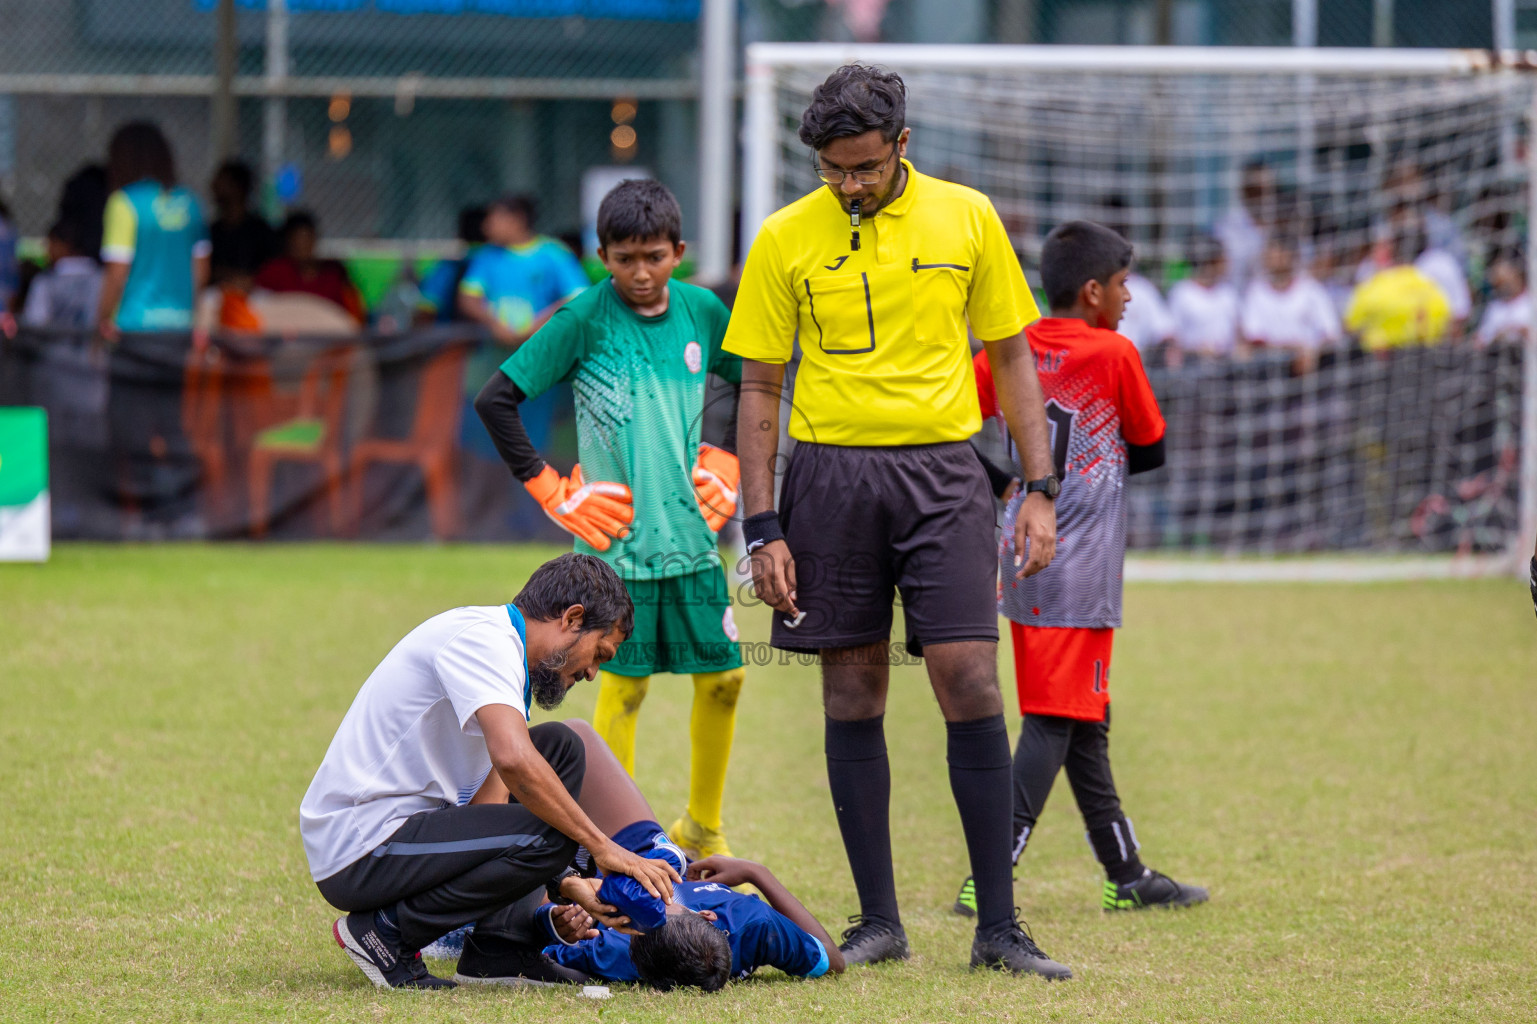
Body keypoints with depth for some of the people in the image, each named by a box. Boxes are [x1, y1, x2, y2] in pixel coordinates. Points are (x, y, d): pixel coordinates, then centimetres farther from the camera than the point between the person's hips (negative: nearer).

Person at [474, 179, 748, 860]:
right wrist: (550, 490, -7)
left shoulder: (702, 313, 5)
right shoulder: (584, 318, -8)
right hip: (617, 540, -4)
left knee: (721, 678, 6)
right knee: (625, 685, -2)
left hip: (690, 531, 4)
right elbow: (495, 400, -8)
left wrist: (728, 460, 12)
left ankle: (702, 829, 24)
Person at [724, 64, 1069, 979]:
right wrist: (763, 530, -1)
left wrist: (1041, 491, 4)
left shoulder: (967, 218, 4)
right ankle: (879, 921, 10)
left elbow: (1012, 355, 11)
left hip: (942, 467, 0)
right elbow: (760, 389, 6)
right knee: (854, 698, 3)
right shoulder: (785, 240, 2)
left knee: (971, 686, -8)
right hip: (831, 471, 0)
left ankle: (999, 927, -4)